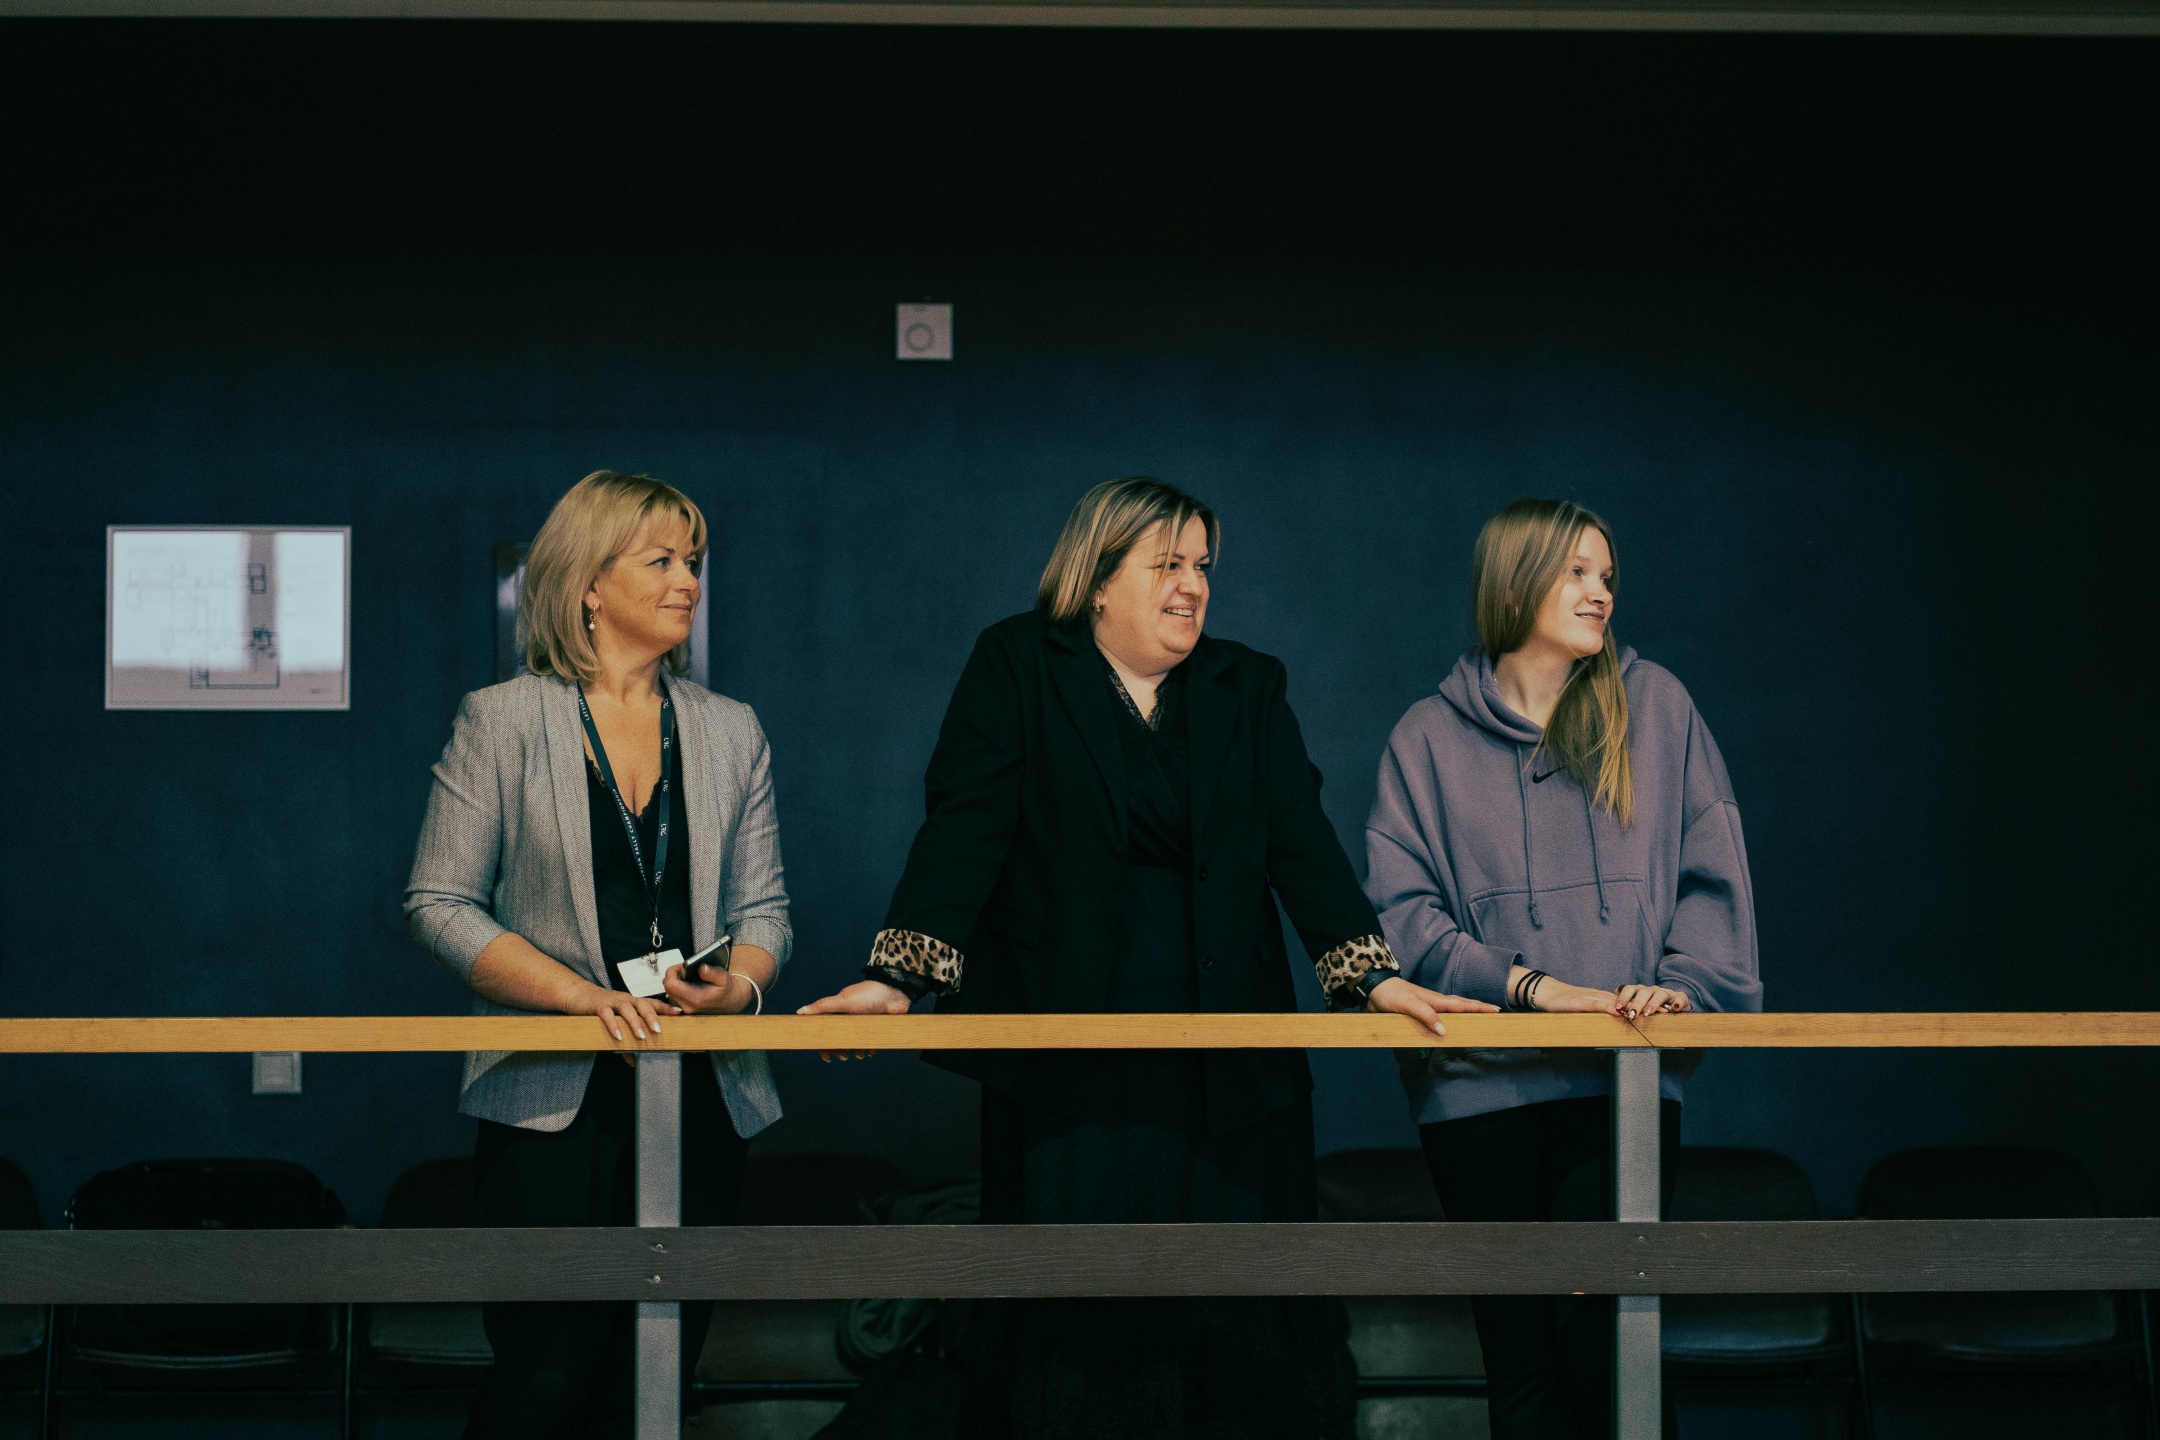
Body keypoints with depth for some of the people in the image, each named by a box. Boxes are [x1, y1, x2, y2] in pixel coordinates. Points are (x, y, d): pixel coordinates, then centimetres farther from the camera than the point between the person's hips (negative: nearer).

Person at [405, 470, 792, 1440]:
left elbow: (763, 907, 14)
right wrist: (586, 996, -15)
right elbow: (440, 904, -3)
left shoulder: (729, 732, 13)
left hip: (702, 1100, 4)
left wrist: (740, 983, -10)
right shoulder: (502, 721, 1)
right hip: (554, 1101, -4)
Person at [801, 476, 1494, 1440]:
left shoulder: (1249, 689, 15)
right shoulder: (1017, 666, 5)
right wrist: (898, 976, -17)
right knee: (1071, 1316, -3)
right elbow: (964, 827, -5)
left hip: (1227, 1064, 3)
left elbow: (1302, 842, 6)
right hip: (1065, 1063, -3)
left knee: (1235, 1320, -2)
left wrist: (1373, 974, -8)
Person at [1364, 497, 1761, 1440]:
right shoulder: (1430, 737, 9)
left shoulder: (1654, 707, 12)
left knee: (1599, 1332, -12)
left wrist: (1684, 983, -8)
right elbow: (1401, 908, 0)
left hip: (1624, 1078, 0)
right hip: (1480, 1079, 0)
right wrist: (1534, 988, -11)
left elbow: (1711, 873, 9)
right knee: (1516, 1349, 1)